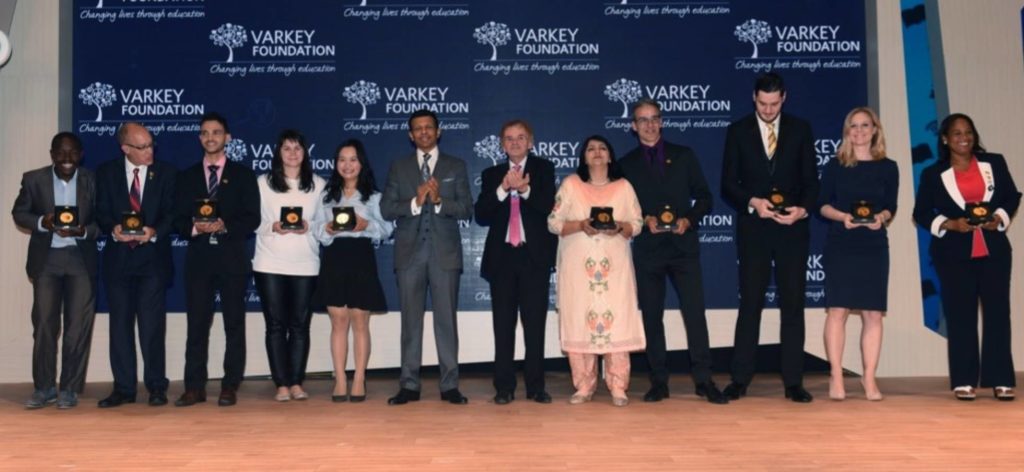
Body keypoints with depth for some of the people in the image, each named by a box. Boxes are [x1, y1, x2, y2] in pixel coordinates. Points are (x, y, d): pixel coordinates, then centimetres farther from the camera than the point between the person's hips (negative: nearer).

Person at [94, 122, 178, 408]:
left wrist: (155, 231, -18)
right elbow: (101, 212, 4)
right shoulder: (107, 172, 7)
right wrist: (113, 229, -16)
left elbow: (172, 211, 0)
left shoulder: (166, 172, 3)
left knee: (152, 325, -3)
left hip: (153, 257, -2)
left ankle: (156, 387, 5)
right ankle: (124, 388, 13)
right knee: (120, 324, 6)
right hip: (118, 257, 2)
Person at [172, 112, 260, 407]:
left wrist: (225, 226, -17)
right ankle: (195, 387, 6)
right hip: (199, 257, 2)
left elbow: (252, 219, -1)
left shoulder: (243, 175, 8)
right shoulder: (187, 176, 14)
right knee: (196, 324, 1)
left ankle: (230, 387, 7)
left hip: (233, 257, -2)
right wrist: (195, 228, -13)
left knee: (234, 323, 2)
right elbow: (178, 220, 8)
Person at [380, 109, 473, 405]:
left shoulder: (456, 166, 8)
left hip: (445, 252, -1)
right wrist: (415, 202, -14)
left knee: (446, 319, 0)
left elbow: (467, 209, 0)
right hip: (410, 252, 1)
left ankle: (450, 385, 6)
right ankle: (409, 385, 10)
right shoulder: (398, 168, 10)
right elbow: (386, 209, 1)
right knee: (411, 320, 4)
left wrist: (439, 201, -16)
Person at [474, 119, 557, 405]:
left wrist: (525, 189, -22)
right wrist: (502, 189, -13)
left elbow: (549, 208, -7)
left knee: (535, 323, 1)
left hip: (534, 256, -2)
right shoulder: (492, 175, 12)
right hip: (502, 257, 2)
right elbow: (481, 216, 0)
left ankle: (535, 386, 8)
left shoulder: (543, 169, 6)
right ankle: (504, 387, 9)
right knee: (503, 325, 4)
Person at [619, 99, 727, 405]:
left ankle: (704, 380, 2)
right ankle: (659, 382, 10)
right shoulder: (627, 164, 9)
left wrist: (688, 220, -9)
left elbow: (704, 198, 8)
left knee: (695, 312, -5)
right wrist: (644, 220, -11)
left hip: (683, 245, 0)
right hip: (647, 249, 1)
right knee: (652, 316, 3)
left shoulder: (684, 156, 10)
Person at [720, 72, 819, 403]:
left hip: (792, 229, 1)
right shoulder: (738, 131, 4)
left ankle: (793, 382, 9)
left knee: (793, 305, 3)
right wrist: (753, 202, -16)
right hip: (753, 229, -1)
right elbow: (727, 185, 1)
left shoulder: (800, 130, 7)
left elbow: (811, 181, 6)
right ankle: (739, 379, 7)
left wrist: (802, 209, -13)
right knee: (750, 304, 2)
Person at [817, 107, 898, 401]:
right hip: (840, 245, -1)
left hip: (874, 246, 2)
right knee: (838, 309, -6)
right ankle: (836, 379, -1)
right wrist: (843, 216, -14)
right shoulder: (834, 166, 5)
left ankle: (869, 380, 9)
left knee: (873, 313, 0)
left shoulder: (887, 168, 9)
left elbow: (890, 208, 9)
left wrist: (881, 217, -12)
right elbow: (823, 205, 4)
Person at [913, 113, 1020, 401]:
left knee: (997, 311, 0)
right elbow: (921, 213, 2)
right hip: (954, 254, -1)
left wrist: (999, 218, -8)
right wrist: (950, 224, -13)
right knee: (960, 316, 0)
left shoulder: (994, 163, 8)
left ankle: (1000, 380, 5)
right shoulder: (933, 174, 3)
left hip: (994, 250, 2)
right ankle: (963, 381, 5)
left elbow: (1012, 196, 10)